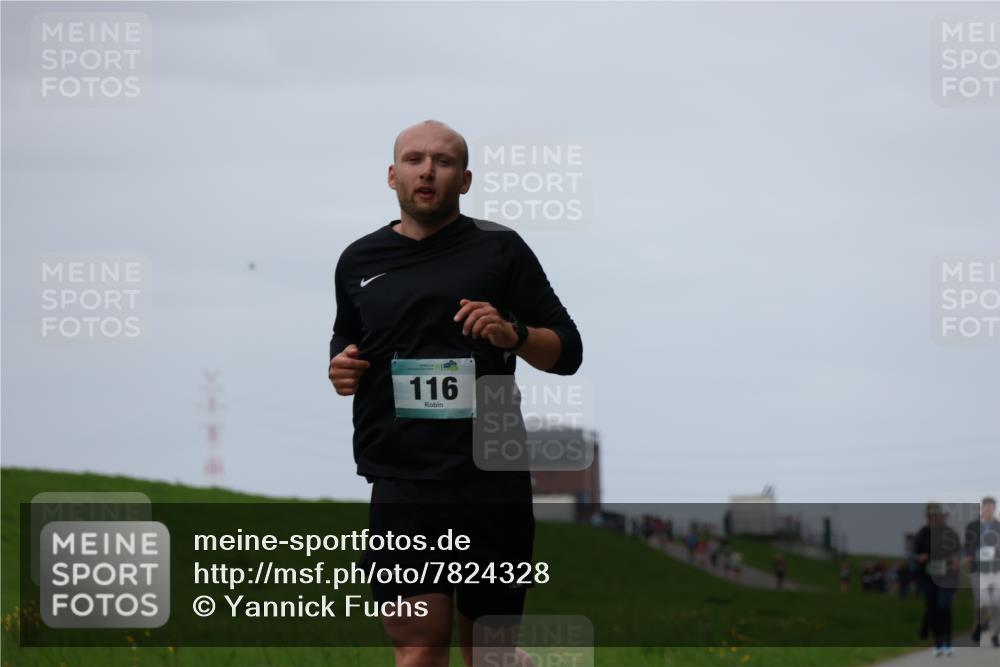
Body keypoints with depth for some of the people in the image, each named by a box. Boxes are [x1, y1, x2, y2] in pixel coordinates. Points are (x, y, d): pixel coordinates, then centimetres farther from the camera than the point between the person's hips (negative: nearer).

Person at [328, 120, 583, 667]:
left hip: (492, 483, -1)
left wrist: (513, 334, -15)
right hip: (401, 485, 1)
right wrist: (340, 365, 8)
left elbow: (566, 352, 6)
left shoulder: (498, 249, 5)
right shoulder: (359, 260, 14)